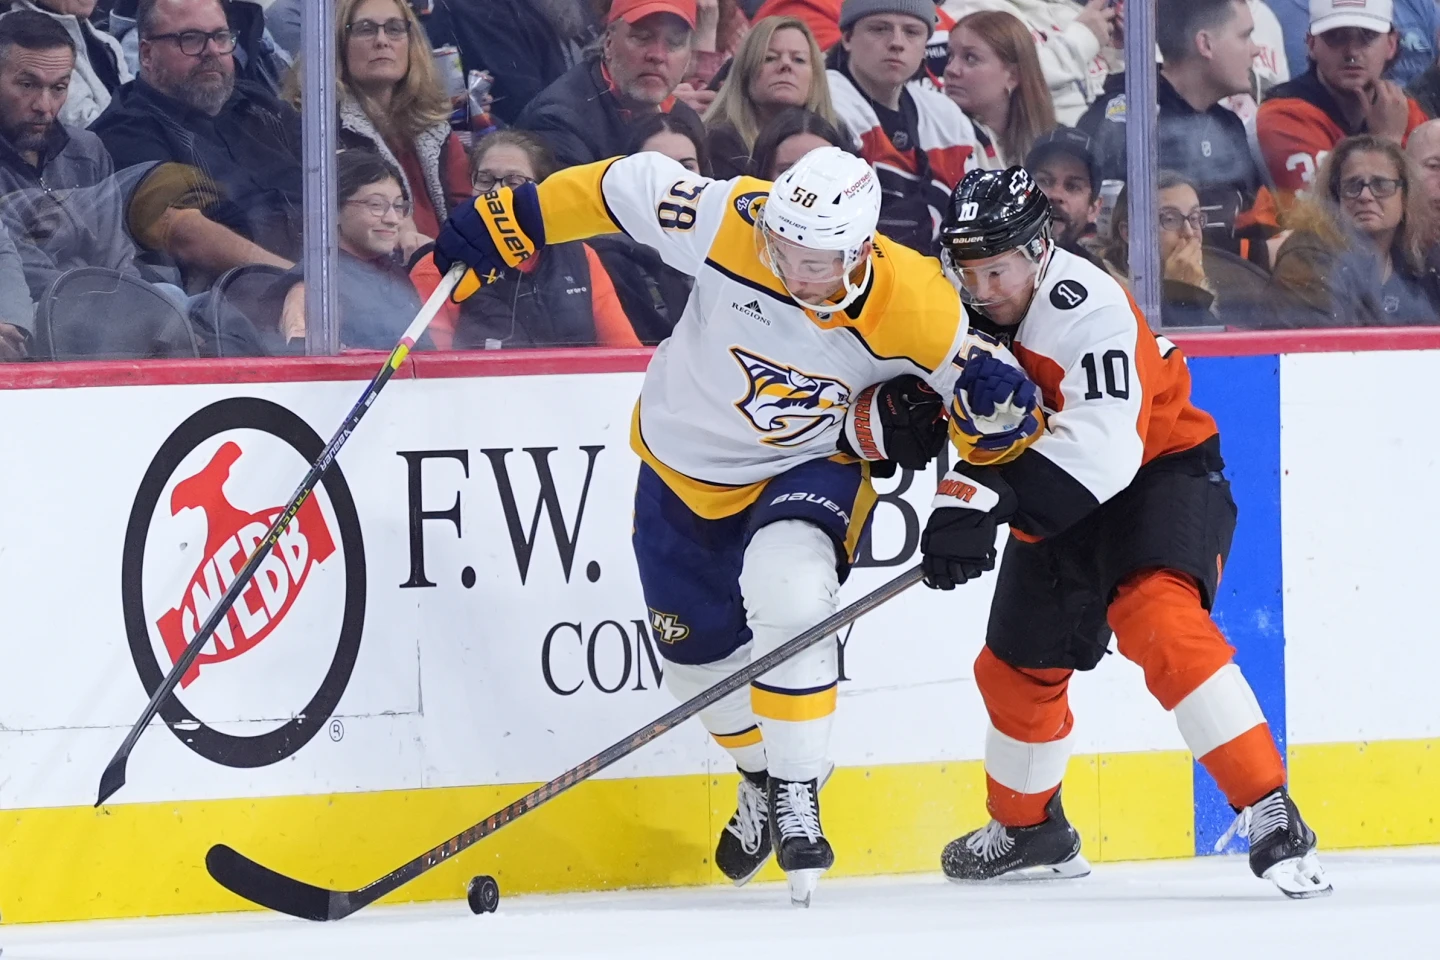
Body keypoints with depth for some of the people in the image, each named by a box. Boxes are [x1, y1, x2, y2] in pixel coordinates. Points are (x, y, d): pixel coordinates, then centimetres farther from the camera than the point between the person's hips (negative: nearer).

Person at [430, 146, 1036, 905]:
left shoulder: (916, 309, -29)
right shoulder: (730, 223, -32)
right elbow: (629, 186, -17)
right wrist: (509, 222, -14)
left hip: (808, 465, -2)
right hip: (686, 464, 2)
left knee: (788, 600, -31)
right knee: (701, 654, 13)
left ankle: (797, 792, -14)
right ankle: (763, 778, 44)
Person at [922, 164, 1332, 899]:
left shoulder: (1088, 309, -31)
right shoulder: (965, 313, -7)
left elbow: (1102, 449, -41)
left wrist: (989, 497, -50)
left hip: (1161, 472, -8)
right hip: (1061, 505, 8)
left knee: (1157, 618, -32)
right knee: (1016, 666, 16)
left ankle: (1268, 811, -34)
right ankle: (1028, 829, 43)